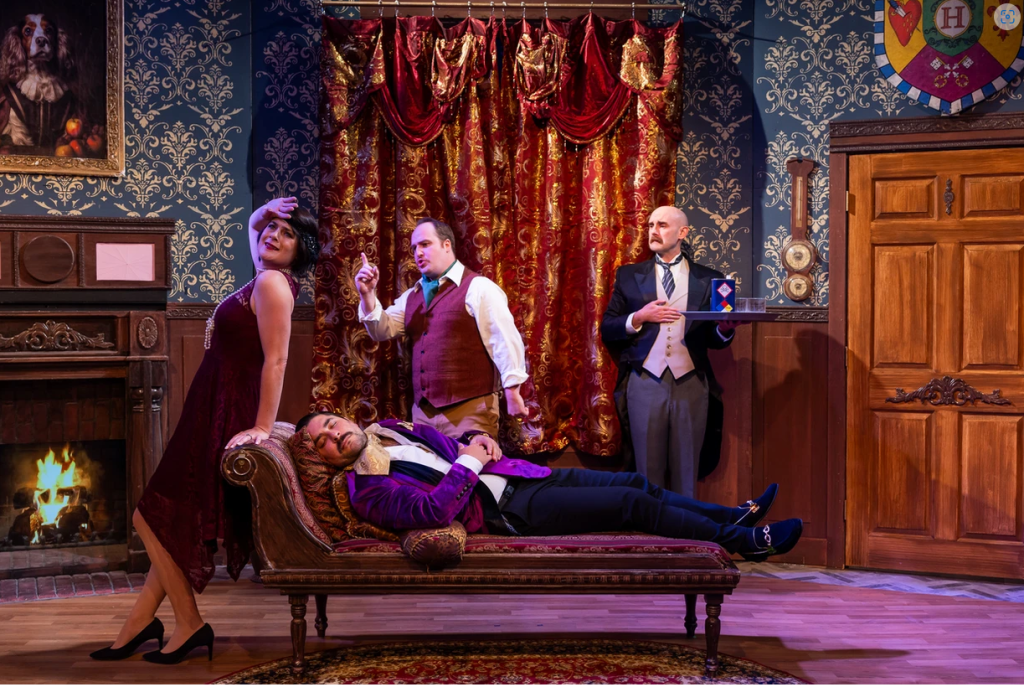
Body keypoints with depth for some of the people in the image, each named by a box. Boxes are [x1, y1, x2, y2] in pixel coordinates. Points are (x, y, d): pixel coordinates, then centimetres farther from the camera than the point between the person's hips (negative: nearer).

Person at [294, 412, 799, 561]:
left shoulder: (388, 429, 13)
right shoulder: (367, 491, -13)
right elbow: (433, 509, -27)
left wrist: (477, 442, 4)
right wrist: (468, 463, -16)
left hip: (512, 474, 9)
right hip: (506, 510, -9)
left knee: (635, 482, 8)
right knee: (634, 504, -10)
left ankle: (734, 516, 22)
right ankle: (746, 540, 2)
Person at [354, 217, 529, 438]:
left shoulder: (477, 288, -6)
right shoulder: (412, 295, 16)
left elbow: (505, 341, -10)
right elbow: (382, 330, 13)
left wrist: (512, 394, -14)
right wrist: (368, 295, -2)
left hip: (469, 410, -6)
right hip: (422, 411, 7)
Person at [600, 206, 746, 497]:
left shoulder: (708, 279, 8)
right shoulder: (629, 276, 10)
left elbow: (715, 340, 9)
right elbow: (607, 330, 7)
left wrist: (725, 328, -12)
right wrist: (639, 317, -9)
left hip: (691, 383, 0)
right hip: (645, 382, 0)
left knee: (686, 474, 4)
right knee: (649, 472, 3)